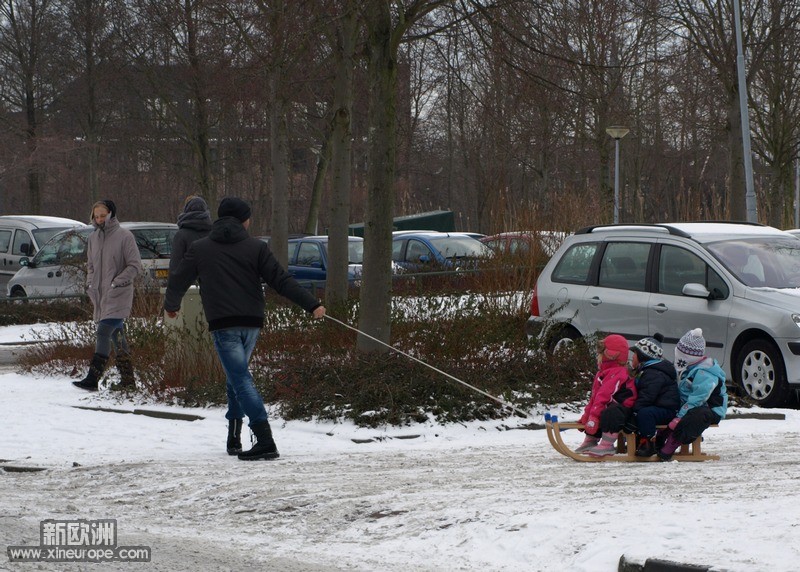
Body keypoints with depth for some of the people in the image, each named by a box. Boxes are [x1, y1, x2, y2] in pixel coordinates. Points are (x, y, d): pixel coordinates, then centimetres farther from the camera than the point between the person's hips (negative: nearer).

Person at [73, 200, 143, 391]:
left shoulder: (124, 236, -7)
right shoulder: (94, 238, 12)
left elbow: (135, 266, -8)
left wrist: (116, 283, -14)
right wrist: (90, 283, 7)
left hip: (118, 296, -7)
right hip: (100, 296, 7)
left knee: (104, 333, -16)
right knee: (116, 337, 10)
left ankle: (93, 378, -21)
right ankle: (127, 380, 15)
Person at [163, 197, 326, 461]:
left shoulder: (199, 248, 6)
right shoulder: (256, 247, 4)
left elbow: (178, 280, 14)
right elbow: (282, 280, -3)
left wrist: (171, 305, 35)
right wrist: (312, 305, -1)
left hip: (222, 324, -3)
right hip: (251, 323, 3)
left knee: (241, 379, -10)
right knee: (237, 375, 23)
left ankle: (265, 440, -24)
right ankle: (233, 436, 24)